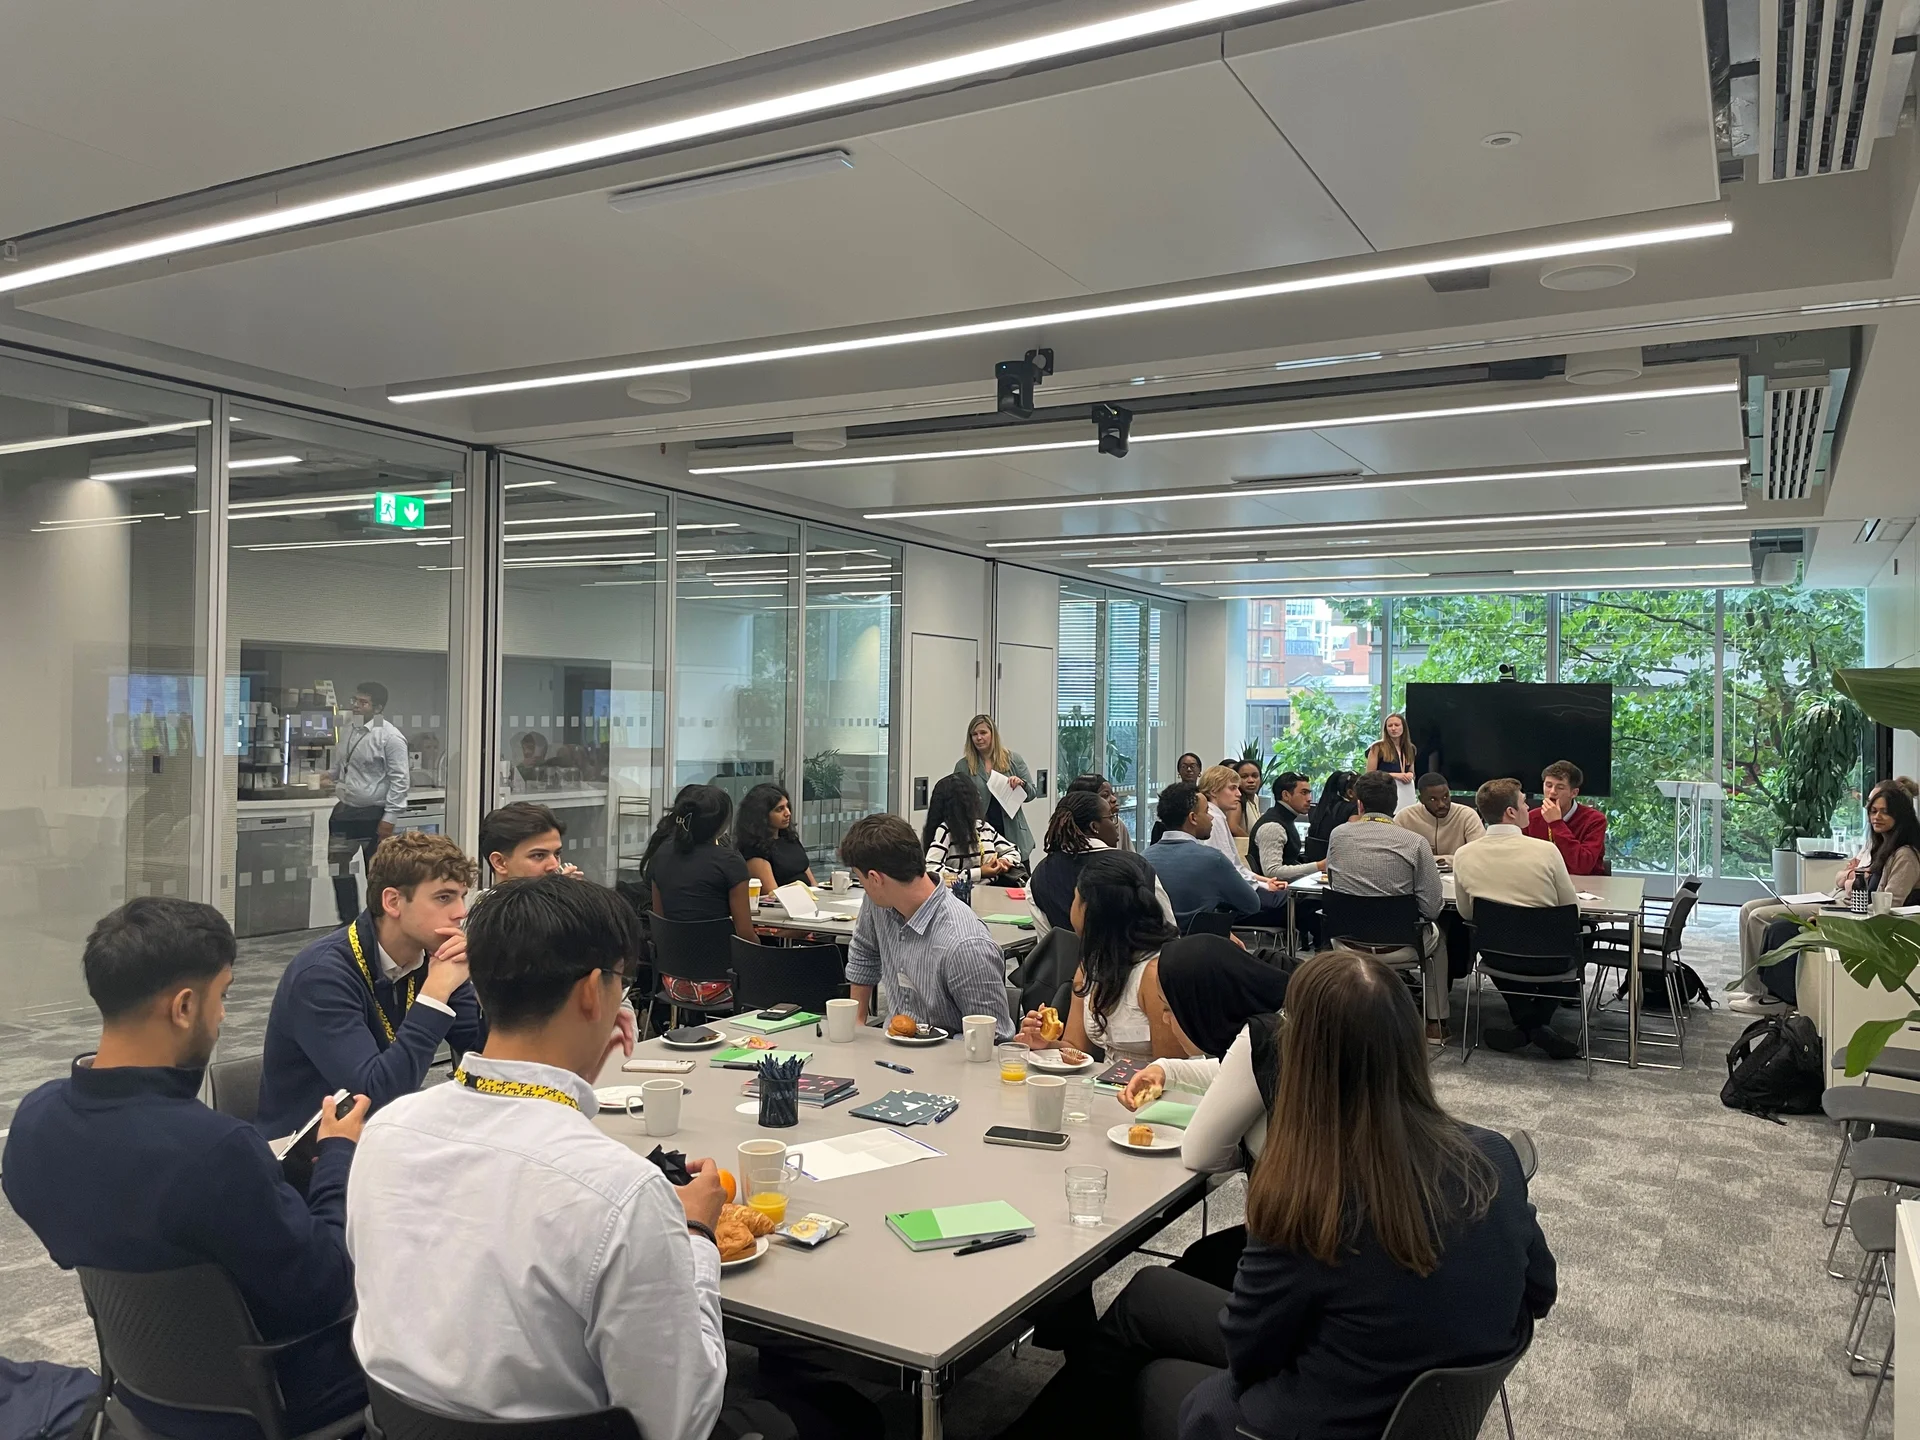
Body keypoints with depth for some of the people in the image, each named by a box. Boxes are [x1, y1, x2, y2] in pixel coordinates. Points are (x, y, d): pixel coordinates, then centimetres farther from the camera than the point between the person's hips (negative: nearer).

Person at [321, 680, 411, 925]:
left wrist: (390, 817, -19)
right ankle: (349, 921, 24)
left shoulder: (390, 737, -14)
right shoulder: (348, 730, 8)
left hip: (374, 814, -7)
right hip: (345, 809, 7)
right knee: (338, 865, 11)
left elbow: (400, 779, -16)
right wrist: (330, 777, 2)